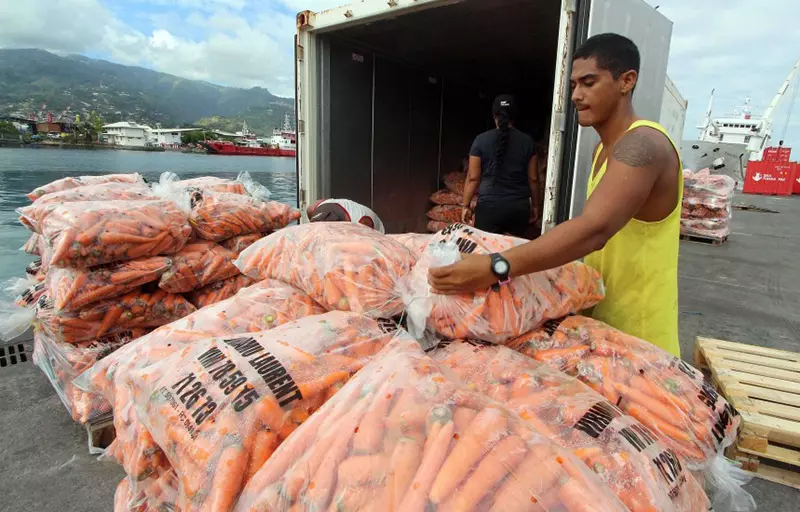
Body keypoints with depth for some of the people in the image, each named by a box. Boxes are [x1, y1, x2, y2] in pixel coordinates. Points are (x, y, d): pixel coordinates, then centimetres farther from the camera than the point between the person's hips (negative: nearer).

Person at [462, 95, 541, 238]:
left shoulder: (481, 140, -2)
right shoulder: (527, 141, 3)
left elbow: (473, 178, -2)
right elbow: (533, 179, 5)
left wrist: (465, 205, 5)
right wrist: (536, 205, 17)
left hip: (489, 206, -2)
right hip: (519, 207, 2)